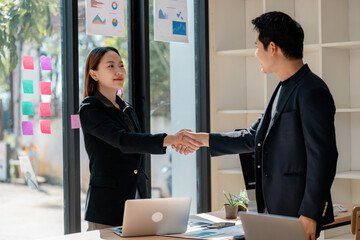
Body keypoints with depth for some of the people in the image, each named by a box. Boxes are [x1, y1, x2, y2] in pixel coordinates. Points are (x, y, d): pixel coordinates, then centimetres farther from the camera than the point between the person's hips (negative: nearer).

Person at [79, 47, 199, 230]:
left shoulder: (126, 109, 16)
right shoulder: (89, 109, -10)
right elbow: (122, 141, -24)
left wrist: (176, 140, -6)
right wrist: (170, 140, -33)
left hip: (137, 195, 7)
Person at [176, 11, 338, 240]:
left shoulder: (312, 92, -15)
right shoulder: (284, 90, 15)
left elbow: (323, 157, -19)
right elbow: (251, 139, 23)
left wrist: (309, 214, -19)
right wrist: (203, 139, 23)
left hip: (299, 213, -9)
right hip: (276, 212, 9)